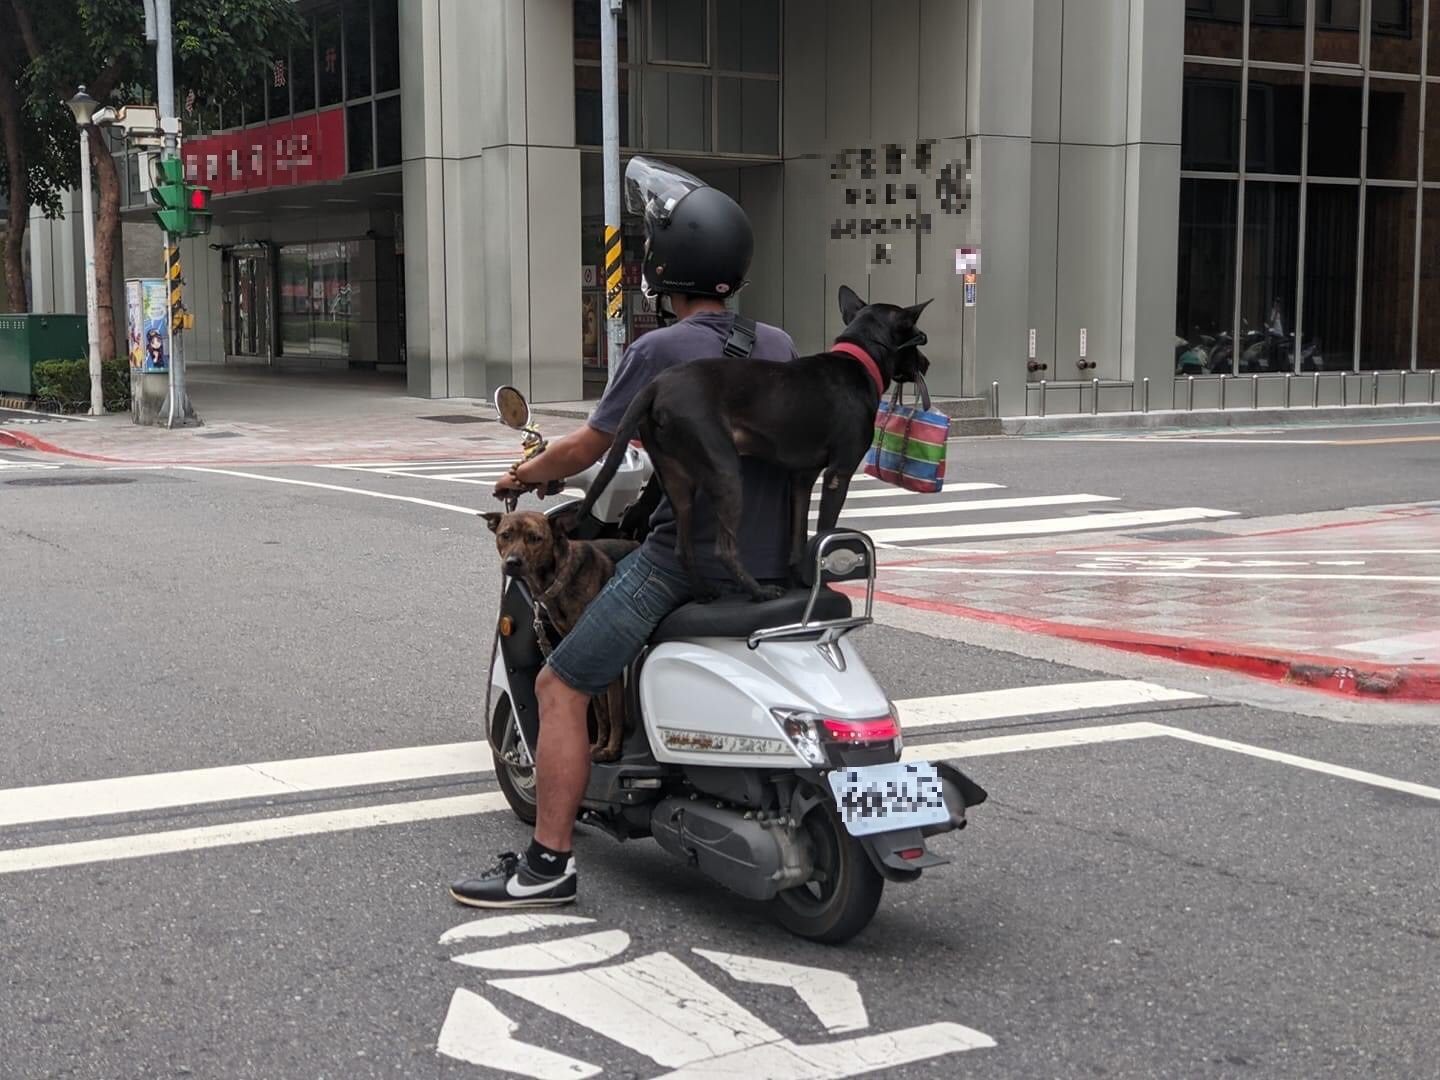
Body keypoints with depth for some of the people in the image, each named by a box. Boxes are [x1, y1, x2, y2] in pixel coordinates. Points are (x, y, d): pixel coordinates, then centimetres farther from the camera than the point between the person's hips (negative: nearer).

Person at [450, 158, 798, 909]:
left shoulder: (660, 351, -11)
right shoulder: (778, 346, 7)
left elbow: (588, 447, -3)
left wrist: (523, 475, 16)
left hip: (688, 558, -7)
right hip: (772, 559, 8)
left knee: (560, 687, 1)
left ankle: (548, 864, -1)